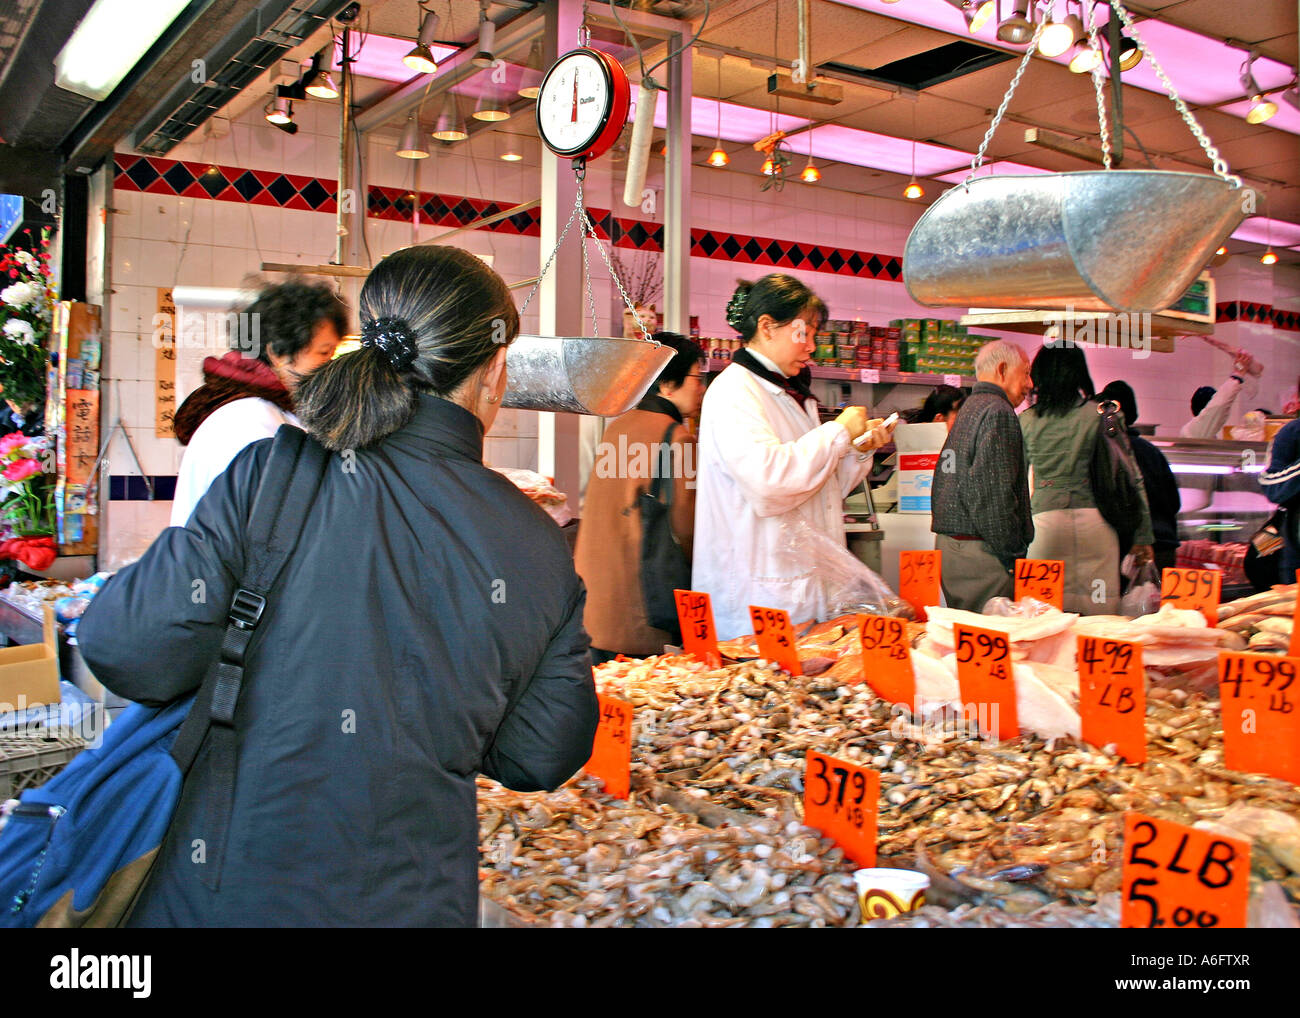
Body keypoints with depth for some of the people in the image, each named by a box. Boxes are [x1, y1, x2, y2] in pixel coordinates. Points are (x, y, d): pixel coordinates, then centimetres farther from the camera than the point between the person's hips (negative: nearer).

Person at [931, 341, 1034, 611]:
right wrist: (1013, 555, -13)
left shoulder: (967, 409, 20)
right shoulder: (998, 412, -9)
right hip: (980, 552, -10)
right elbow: (994, 492, -18)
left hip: (947, 544, 10)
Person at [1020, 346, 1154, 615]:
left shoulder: (1026, 420, 6)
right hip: (1093, 519, -1)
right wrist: (1142, 535, 6)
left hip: (1044, 519, 1)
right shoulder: (1101, 414, 2)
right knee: (1099, 610, 3)